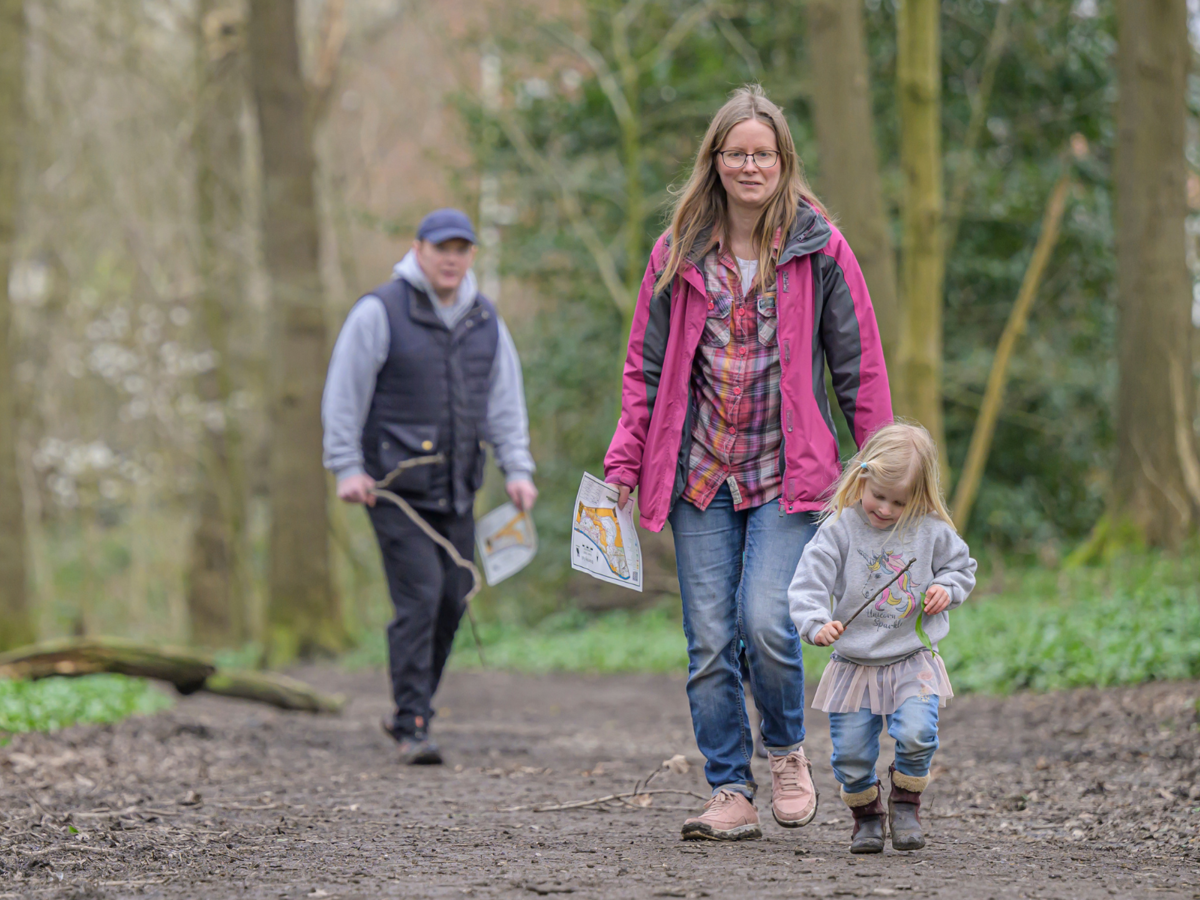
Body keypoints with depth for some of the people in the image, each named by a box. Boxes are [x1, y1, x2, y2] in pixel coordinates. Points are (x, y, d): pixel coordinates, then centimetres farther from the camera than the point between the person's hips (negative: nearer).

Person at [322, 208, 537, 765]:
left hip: (455, 488, 6)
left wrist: (517, 469, 0)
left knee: (453, 601, 7)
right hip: (394, 483, -6)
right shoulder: (380, 312, -7)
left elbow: (504, 400, 11)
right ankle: (413, 727, -9)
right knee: (419, 594, -14)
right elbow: (343, 393, -7)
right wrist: (347, 467, -13)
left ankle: (407, 713, 23)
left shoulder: (484, 320, 10)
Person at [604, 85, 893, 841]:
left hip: (787, 472, -3)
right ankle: (732, 794, 10)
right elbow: (646, 367, 12)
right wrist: (624, 463, 4)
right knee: (711, 641, 0)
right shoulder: (680, 253, 7)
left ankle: (788, 751, 10)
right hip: (700, 473, 3)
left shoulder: (820, 250, 1)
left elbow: (861, 367, 3)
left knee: (766, 622, -17)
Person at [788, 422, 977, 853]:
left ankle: (906, 802, 5)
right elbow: (807, 585, -10)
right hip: (854, 666, 0)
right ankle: (866, 814, 25)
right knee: (851, 756, -2)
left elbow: (962, 567, 16)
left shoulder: (932, 530, -1)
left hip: (913, 662, 0)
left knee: (916, 735, -22)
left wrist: (947, 589, -6)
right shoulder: (840, 528, -6)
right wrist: (817, 624, -28)